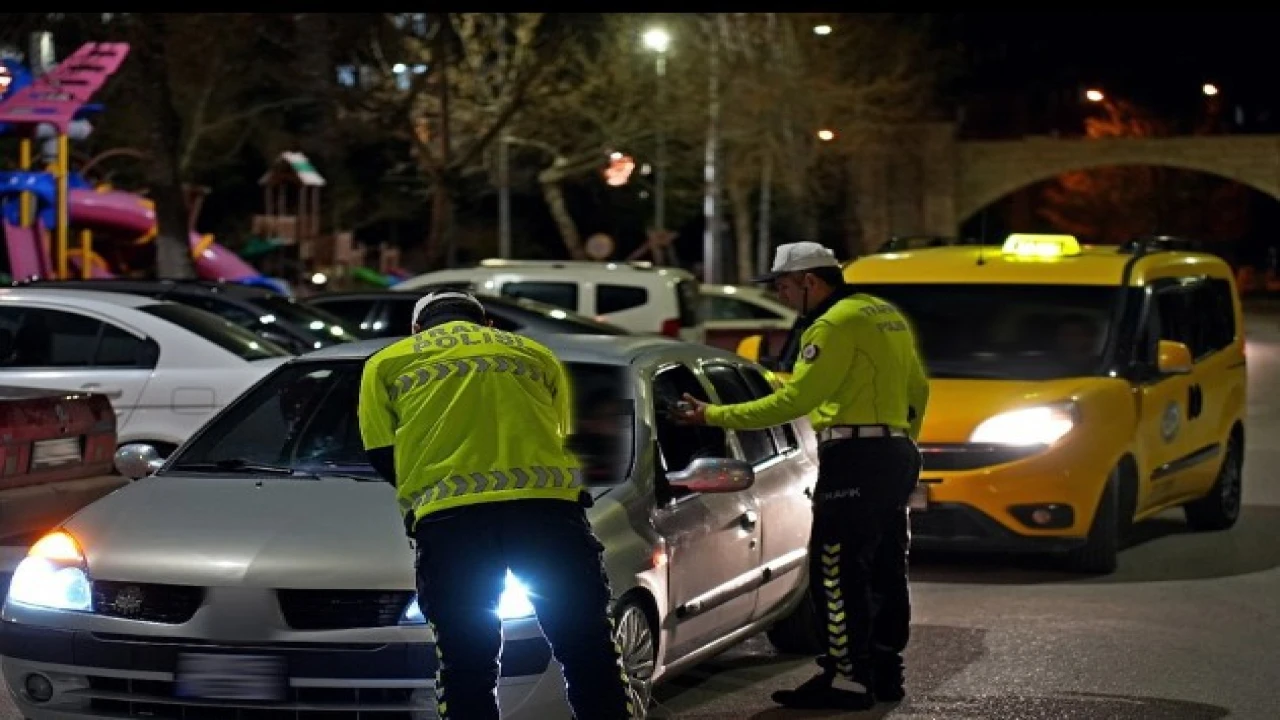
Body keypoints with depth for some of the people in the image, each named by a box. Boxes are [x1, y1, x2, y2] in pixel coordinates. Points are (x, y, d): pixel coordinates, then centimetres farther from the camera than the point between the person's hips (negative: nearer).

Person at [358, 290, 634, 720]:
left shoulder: (388, 363, 22)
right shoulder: (537, 354, 29)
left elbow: (381, 456, 18)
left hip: (448, 512, -1)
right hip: (547, 502, 1)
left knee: (465, 668, 5)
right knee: (590, 653, 7)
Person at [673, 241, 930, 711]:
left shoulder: (836, 324, -13)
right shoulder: (885, 314, 17)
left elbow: (793, 401, -18)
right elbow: (918, 388, 21)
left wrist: (714, 415, -15)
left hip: (855, 459, -10)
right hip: (896, 455, 10)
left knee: (837, 571, -8)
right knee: (884, 570, 13)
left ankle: (848, 678, -9)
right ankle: (884, 671, 19)